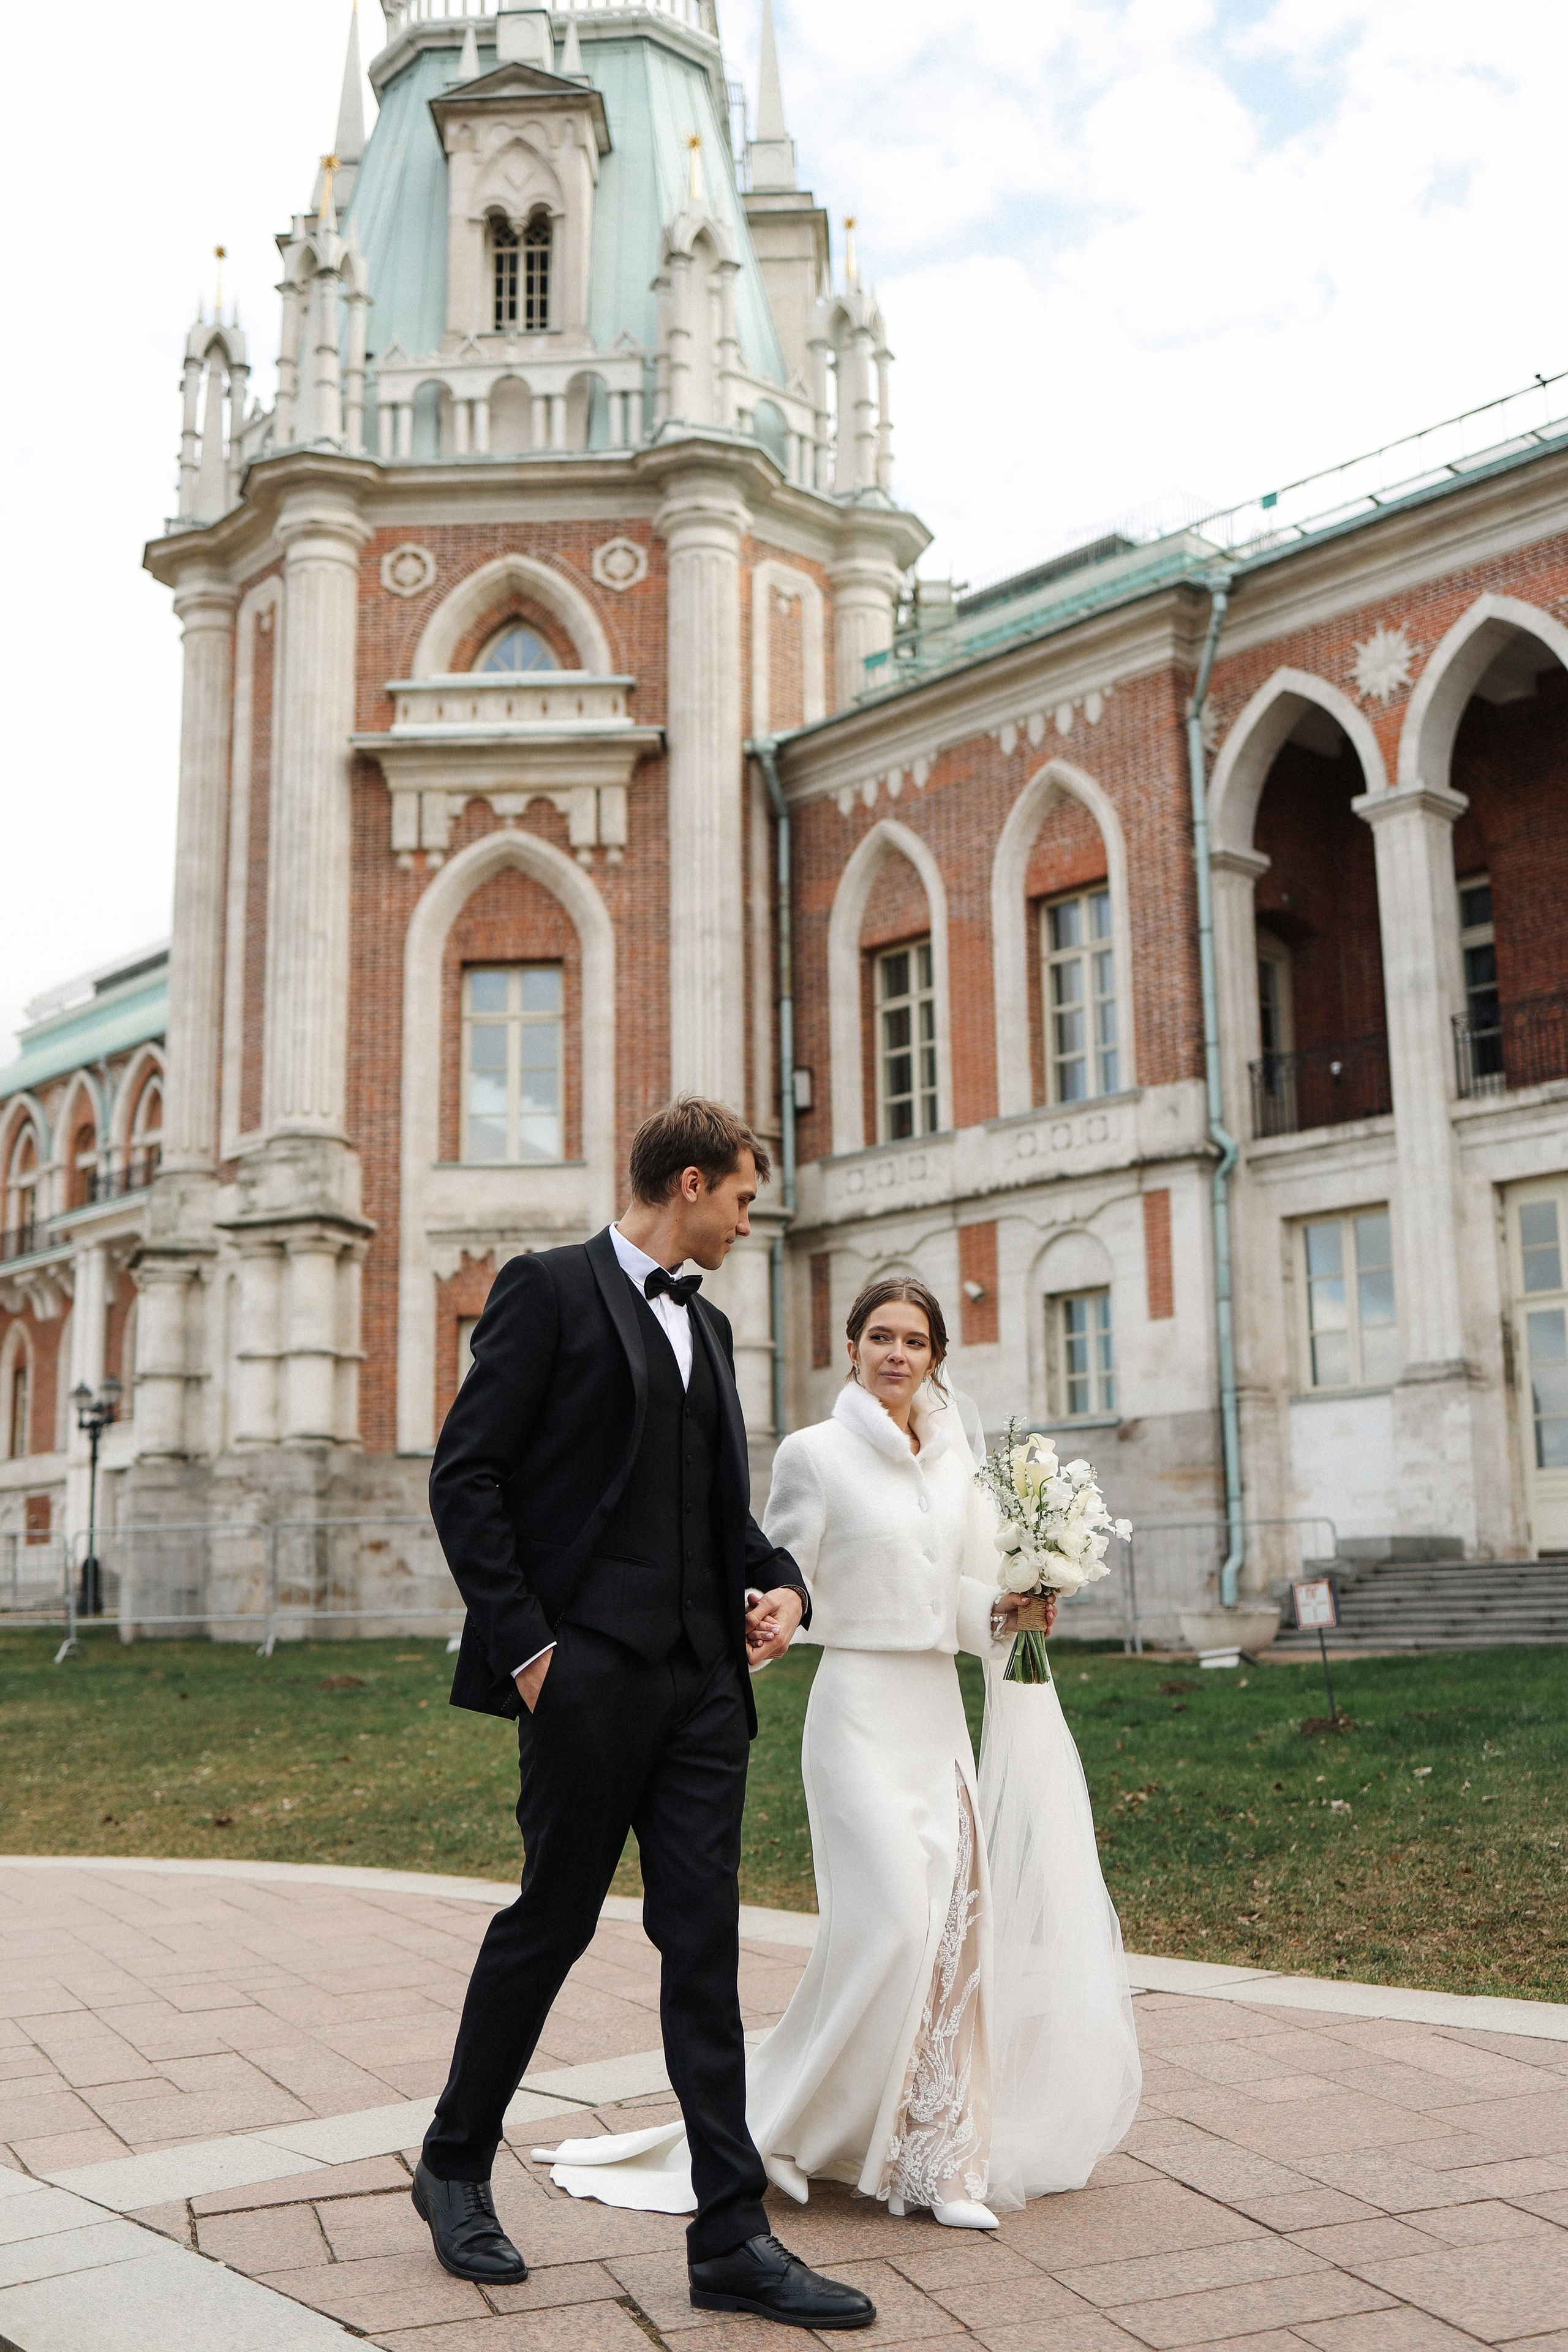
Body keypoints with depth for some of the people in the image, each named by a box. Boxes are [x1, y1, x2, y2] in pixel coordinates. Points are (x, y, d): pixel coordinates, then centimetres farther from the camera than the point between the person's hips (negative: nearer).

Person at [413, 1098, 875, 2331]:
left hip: (704, 1680, 6)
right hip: (591, 1673, -6)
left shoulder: (708, 1326, 18)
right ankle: (457, 2165, 29)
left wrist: (782, 1583, 4)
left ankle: (732, 2237, 10)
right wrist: (521, 1642, -13)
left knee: (706, 1946, 5)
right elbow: (467, 1476, -9)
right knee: (550, 1922, 7)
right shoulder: (550, 1289, -4)